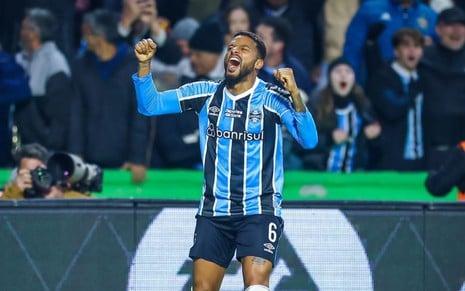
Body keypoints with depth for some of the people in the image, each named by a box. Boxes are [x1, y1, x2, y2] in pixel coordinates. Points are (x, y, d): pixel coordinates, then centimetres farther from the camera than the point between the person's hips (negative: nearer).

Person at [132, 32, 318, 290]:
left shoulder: (272, 99, -7)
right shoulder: (205, 94, 4)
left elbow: (309, 140, -20)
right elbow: (150, 105, 5)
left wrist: (294, 94, -33)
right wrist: (144, 64, -11)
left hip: (260, 211, -4)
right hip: (214, 211, 4)